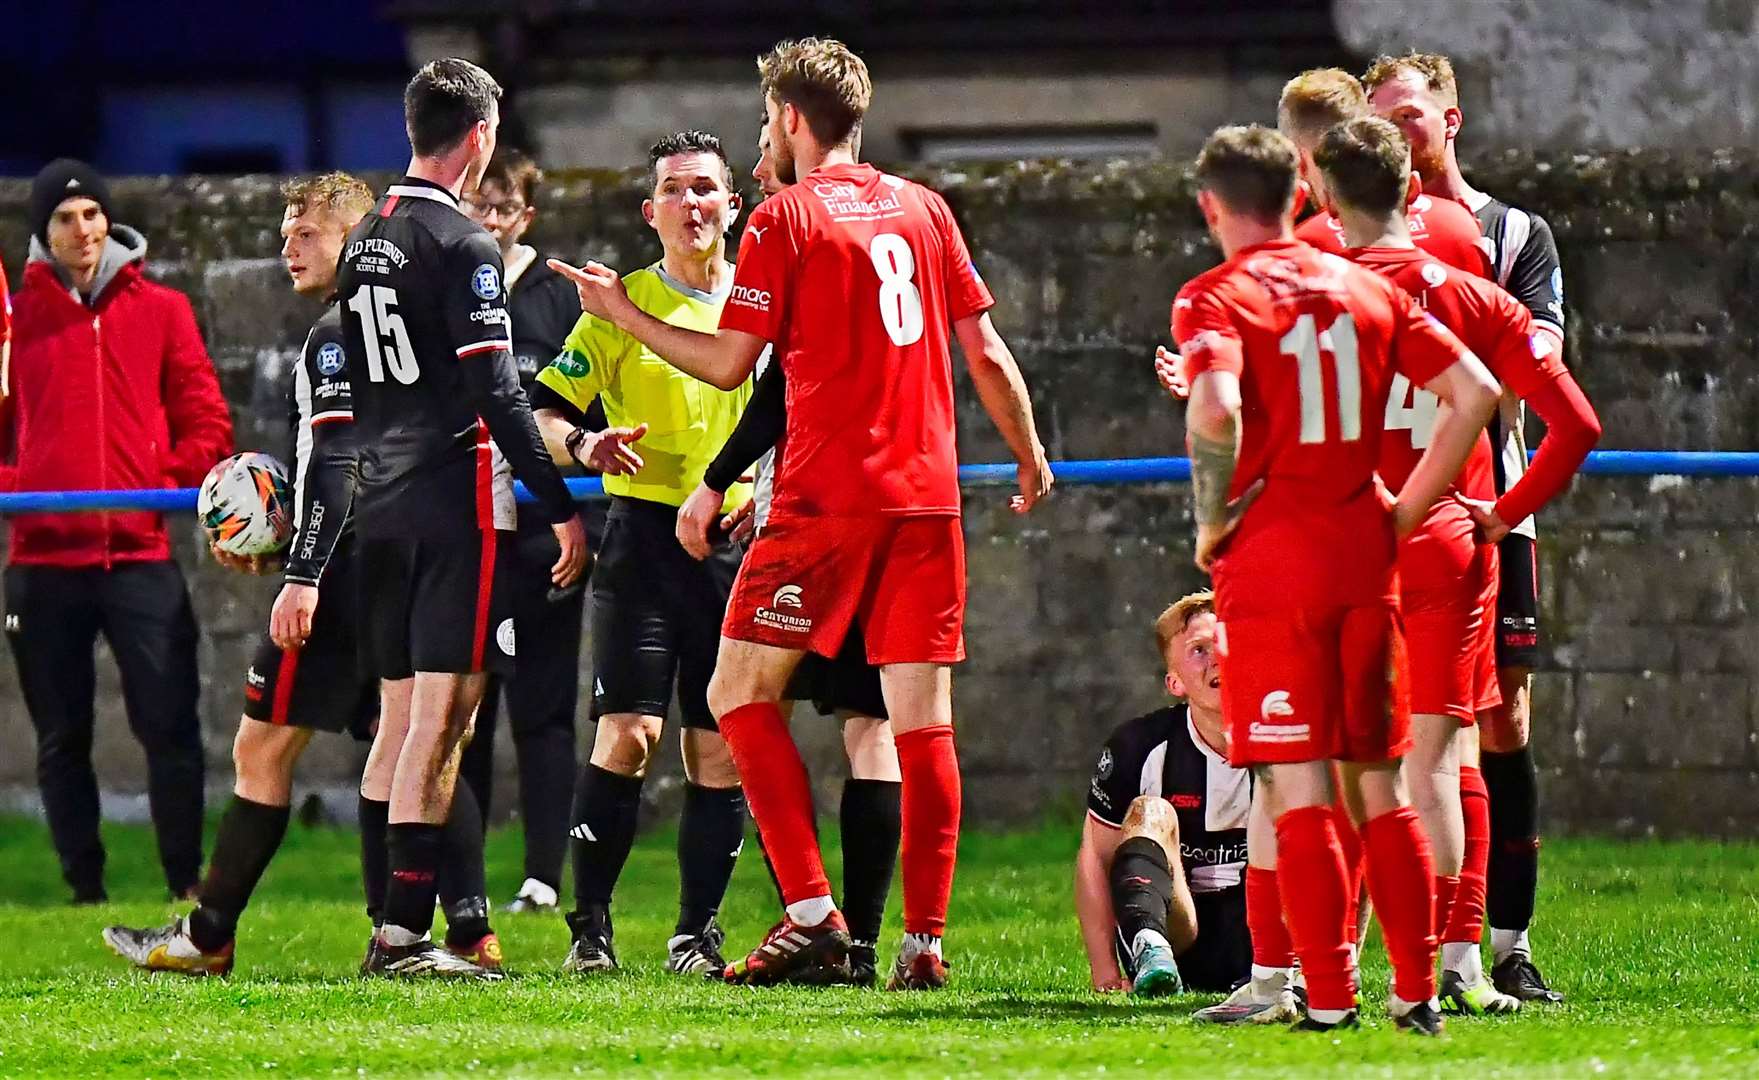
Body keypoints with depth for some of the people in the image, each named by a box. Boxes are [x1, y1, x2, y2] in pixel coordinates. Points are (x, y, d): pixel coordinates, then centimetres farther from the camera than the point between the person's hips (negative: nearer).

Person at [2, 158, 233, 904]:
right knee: (61, 738, 5)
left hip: (141, 553, -1)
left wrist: (179, 480, -9)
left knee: (169, 725, -7)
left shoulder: (161, 310, 9)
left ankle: (187, 882, -1)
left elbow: (204, 417, 8)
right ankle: (84, 889, 11)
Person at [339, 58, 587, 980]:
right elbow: (495, 394, -17)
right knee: (442, 715, -9)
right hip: (458, 502, -8)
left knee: (399, 715, 10)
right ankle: (405, 931, -14)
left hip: (381, 502, 8)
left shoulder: (364, 242, 13)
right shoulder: (460, 246, -12)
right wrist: (563, 506, -12)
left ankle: (390, 929, 10)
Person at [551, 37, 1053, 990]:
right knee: (923, 718, 3)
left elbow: (728, 366, -2)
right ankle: (924, 940, -2)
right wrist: (1031, 456, 25)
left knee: (740, 691, 4)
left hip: (826, 499, -5)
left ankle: (812, 912, -6)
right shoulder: (923, 209, 12)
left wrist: (623, 312, 10)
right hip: (927, 495, 5)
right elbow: (986, 351, 12)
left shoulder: (783, 221, -3)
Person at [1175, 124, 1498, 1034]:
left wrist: (1213, 520, -10)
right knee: (1378, 786, 11)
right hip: (1365, 561, 5)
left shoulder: (1215, 298, -5)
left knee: (1297, 788, -3)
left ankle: (1329, 999, -6)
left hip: (1272, 562, -5)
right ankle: (1416, 991, 10)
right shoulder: (1366, 289, 10)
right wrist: (1406, 511, 9)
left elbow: (1215, 412, -25)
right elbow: (1476, 392, 6)